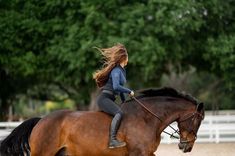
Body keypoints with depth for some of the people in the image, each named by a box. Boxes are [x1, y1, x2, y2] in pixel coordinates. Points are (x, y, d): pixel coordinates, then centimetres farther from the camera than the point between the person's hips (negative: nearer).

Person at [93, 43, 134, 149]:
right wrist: (129, 91, -15)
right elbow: (116, 87, -25)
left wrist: (124, 101, 26)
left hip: (110, 100, 10)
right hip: (104, 98, -10)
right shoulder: (116, 71, -12)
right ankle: (112, 140, -40)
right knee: (119, 113, -30)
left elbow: (120, 87, 28)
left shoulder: (122, 70, 18)